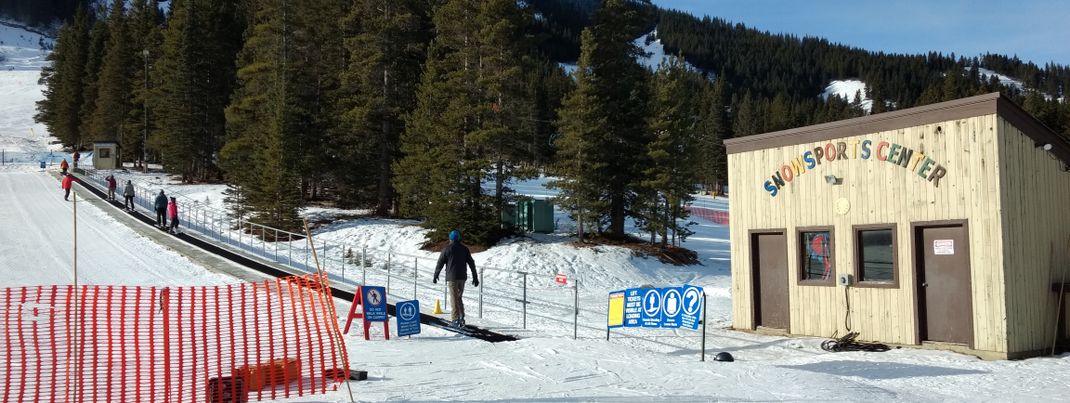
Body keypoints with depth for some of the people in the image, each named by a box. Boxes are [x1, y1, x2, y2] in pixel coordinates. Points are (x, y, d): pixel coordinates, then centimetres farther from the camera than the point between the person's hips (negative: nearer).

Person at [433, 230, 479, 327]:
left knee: (454, 298, 0)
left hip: (451, 277, -4)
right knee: (459, 297, 16)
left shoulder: (447, 249, -4)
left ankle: (456, 320, -5)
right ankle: (461, 318, 6)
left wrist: (435, 276, 10)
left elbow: (440, 263, -1)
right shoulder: (464, 249, 7)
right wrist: (475, 278, 12)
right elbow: (471, 263, 8)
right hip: (462, 277, 4)